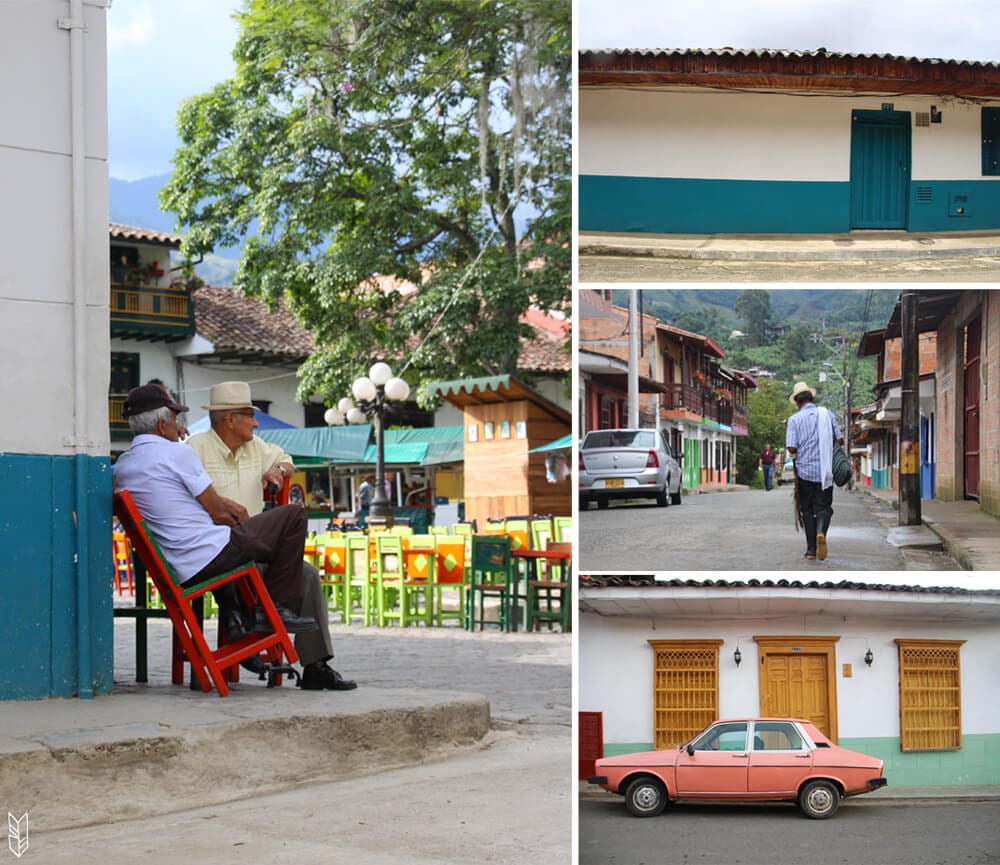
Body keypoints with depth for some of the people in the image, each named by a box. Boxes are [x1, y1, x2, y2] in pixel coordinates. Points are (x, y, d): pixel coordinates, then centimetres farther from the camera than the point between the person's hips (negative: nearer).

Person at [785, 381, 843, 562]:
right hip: (825, 472, 1)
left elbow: (792, 448, -11)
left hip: (804, 470, -1)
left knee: (807, 510, 9)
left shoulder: (795, 419, -5)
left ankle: (811, 549, 7)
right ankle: (821, 532, -25)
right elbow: (840, 440, 3)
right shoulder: (827, 414, 2)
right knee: (823, 507, 6)